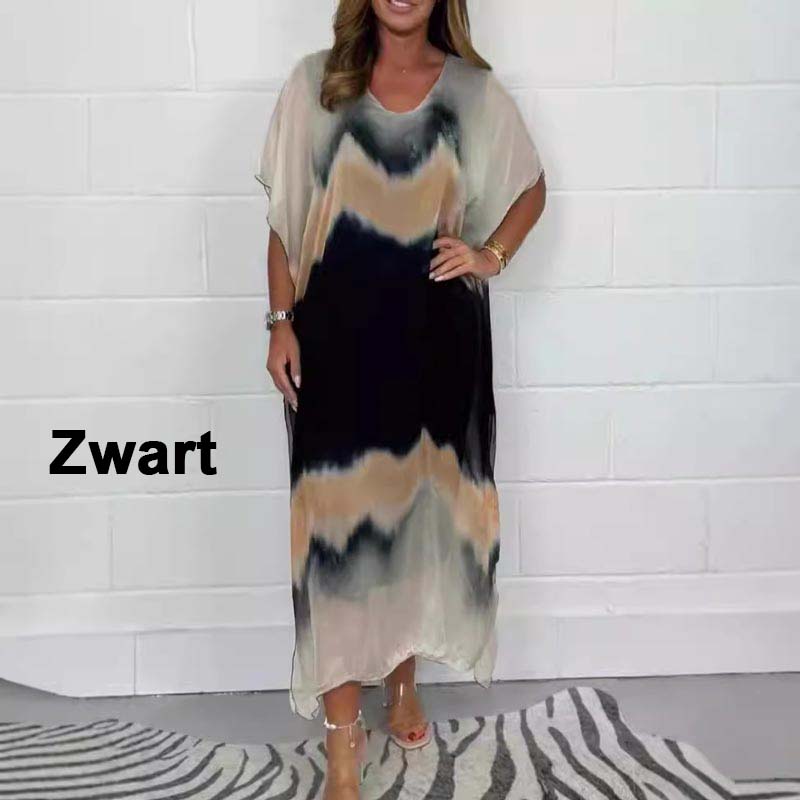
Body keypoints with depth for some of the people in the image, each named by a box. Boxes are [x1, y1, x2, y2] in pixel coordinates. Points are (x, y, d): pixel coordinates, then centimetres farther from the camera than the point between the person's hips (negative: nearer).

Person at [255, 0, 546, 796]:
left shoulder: (474, 91, 3)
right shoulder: (313, 84, 1)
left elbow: (532, 186, 16)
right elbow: (284, 216, 2)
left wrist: (491, 255, 0)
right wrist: (281, 323, -4)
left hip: (438, 331, 2)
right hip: (337, 329, -1)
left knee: (423, 504, 12)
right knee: (339, 517, -3)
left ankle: (404, 681, 35)